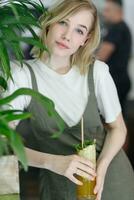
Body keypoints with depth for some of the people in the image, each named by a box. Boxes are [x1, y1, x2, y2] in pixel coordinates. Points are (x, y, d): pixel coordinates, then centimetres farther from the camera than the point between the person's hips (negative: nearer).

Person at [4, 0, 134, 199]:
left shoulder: (97, 71, -10)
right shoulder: (22, 75, -14)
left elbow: (117, 127, 2)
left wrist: (101, 167, -16)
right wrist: (53, 162, -32)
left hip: (111, 177, 1)